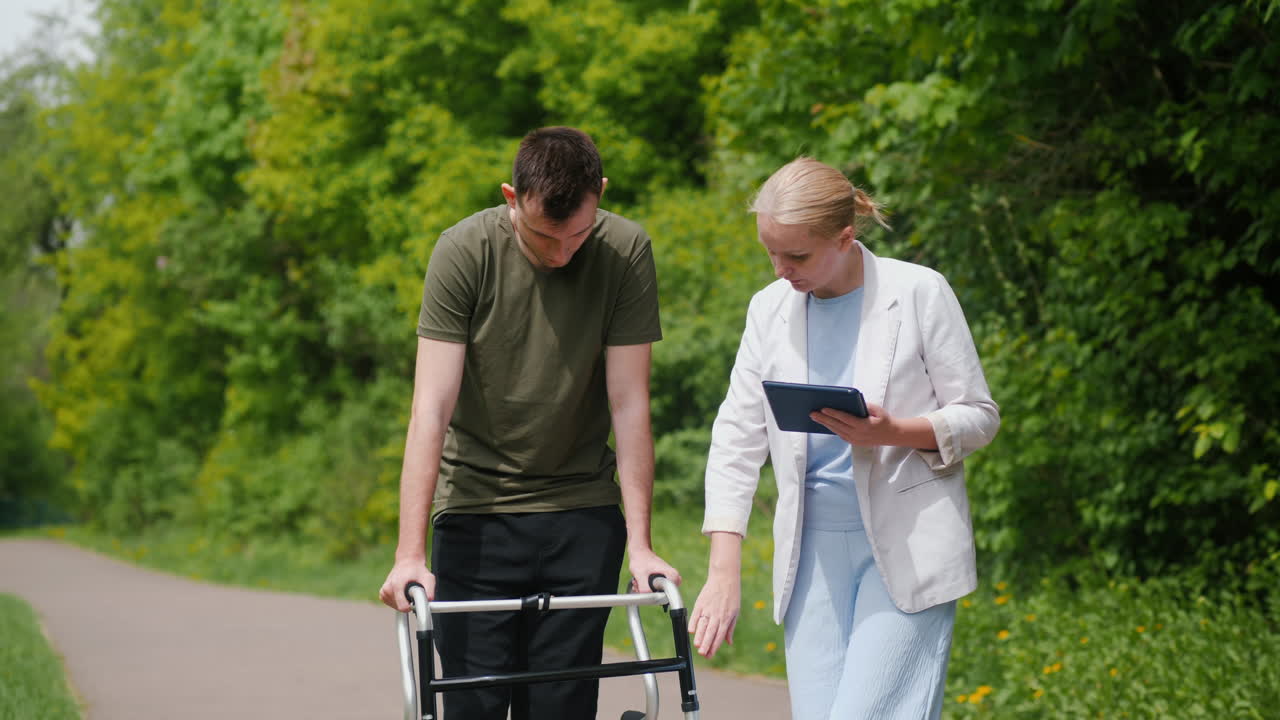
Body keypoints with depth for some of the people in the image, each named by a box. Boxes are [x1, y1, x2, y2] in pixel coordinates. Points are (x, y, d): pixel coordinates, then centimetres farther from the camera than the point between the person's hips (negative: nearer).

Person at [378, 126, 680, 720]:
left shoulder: (625, 252, -9)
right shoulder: (464, 252, -13)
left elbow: (629, 405, -7)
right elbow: (431, 410, -16)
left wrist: (639, 543, -10)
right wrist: (410, 553, -21)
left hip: (583, 514, 1)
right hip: (476, 510, -1)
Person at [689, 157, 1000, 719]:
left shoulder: (920, 293, -5)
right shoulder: (770, 308, 8)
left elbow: (979, 416, 0)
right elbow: (737, 438, 7)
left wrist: (892, 432, -20)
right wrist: (724, 571, -1)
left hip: (906, 547, -4)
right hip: (814, 551, 4)